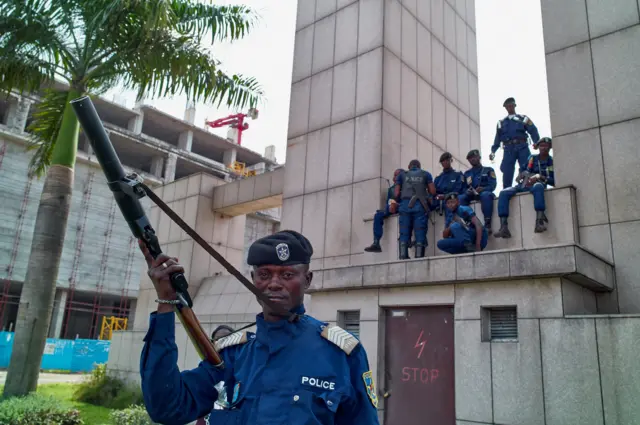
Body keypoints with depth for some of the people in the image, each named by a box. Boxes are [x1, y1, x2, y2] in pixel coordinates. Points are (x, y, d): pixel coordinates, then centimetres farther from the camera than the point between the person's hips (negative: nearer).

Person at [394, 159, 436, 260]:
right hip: (420, 205, -1)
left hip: (405, 205, 1)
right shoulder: (426, 174, 19)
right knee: (420, 234, -2)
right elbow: (433, 191, 11)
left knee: (404, 234, 0)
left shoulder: (402, 174, 20)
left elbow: (396, 193, 11)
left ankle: (403, 257, -11)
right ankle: (419, 257, -11)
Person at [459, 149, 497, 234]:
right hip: (471, 195, 3)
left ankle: (487, 224, -44)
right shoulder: (467, 173, 24)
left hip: (484, 192, -3)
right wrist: (467, 191, -11)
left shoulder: (488, 170, 15)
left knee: (486, 195, -40)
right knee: (460, 198, -31)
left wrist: (483, 189, -21)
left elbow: (492, 186, 0)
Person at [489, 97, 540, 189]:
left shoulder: (523, 118, 16)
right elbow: (497, 138, 17)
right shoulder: (501, 122, 22)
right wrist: (493, 151, 3)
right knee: (507, 173, -8)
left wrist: (537, 142, -16)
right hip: (508, 148, 1)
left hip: (522, 147, -1)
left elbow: (533, 131, 3)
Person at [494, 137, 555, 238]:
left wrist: (541, 177, -12)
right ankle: (504, 227, -36)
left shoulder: (552, 162, 10)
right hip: (524, 185, 4)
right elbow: (526, 172, 14)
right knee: (504, 193, -24)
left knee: (538, 186, -42)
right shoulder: (532, 158, 20)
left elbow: (554, 182, 2)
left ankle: (539, 222, -53)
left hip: (537, 185, -3)